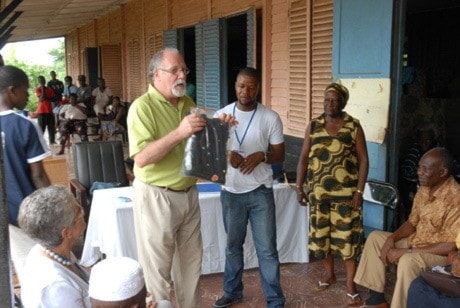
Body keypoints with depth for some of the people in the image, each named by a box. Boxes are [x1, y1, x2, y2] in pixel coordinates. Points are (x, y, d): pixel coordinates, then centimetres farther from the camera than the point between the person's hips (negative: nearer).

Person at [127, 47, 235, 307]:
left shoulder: (188, 103, 9)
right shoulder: (142, 107, -16)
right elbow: (141, 158, -25)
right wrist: (179, 133, -32)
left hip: (189, 194, 7)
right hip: (157, 197, -7)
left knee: (191, 262, 19)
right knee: (158, 267, 6)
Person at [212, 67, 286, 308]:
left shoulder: (271, 118, -5)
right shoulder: (221, 115, 0)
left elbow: (280, 154, 0)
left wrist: (262, 155, -21)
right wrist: (228, 155, -18)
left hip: (260, 192, -2)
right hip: (231, 192, 2)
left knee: (267, 249, 4)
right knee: (233, 245, 17)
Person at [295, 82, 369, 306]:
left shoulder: (354, 127, -5)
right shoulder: (313, 126, 3)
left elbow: (363, 160, -4)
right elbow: (304, 158, 6)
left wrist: (359, 191, -11)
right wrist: (299, 187, 0)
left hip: (345, 193, -3)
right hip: (318, 192, 3)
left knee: (347, 237, 0)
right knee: (321, 234, 13)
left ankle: (350, 285, 12)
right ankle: (329, 274, 34)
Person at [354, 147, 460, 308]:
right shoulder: (424, 188, 0)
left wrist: (407, 251, -25)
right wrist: (392, 238, -9)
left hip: (441, 254, -9)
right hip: (416, 241, 9)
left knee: (408, 261, -36)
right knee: (375, 237, 3)